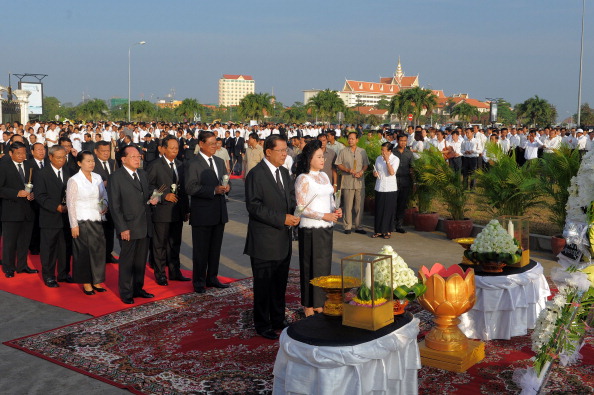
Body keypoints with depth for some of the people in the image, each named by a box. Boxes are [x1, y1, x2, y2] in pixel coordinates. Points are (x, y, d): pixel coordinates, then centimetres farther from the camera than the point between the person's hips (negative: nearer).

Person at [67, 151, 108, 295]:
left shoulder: (97, 178, 6)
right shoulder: (74, 180, -8)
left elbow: (104, 195, 18)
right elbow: (70, 204, -8)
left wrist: (104, 206, -3)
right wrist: (73, 225, -10)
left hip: (96, 220, 5)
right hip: (82, 221, -5)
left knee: (98, 249, 4)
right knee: (84, 251, 2)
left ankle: (96, 281, 17)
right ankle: (86, 283, 15)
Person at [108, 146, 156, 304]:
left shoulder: (142, 174, 13)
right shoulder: (116, 177, -8)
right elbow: (114, 206, -11)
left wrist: (151, 199, 0)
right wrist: (122, 228, -15)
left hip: (144, 226, 7)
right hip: (129, 227, -6)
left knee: (141, 260, 14)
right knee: (127, 261, 3)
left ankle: (138, 289, 27)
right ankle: (126, 293, 15)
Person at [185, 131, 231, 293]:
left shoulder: (220, 162, 14)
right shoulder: (193, 164, -10)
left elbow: (225, 180, 19)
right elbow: (190, 188, -19)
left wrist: (227, 187, -5)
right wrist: (214, 190, -25)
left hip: (219, 212, 7)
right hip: (202, 213, -7)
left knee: (215, 248, 15)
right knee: (201, 249, 3)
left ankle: (212, 278, 27)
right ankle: (199, 281, 14)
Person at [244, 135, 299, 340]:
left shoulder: (284, 172, 11)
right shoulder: (256, 174, -14)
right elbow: (254, 206, -20)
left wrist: (294, 215, -2)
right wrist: (282, 219, -21)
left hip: (283, 240, 8)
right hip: (264, 242, -7)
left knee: (280, 283, 17)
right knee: (263, 284, 5)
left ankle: (278, 319, 32)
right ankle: (262, 325, 19)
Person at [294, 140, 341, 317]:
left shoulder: (324, 176, 12)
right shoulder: (303, 179, -10)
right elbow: (301, 208, -15)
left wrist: (335, 210, 0)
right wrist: (323, 216, -19)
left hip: (326, 228, 7)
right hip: (310, 229, -7)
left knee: (324, 265, 11)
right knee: (311, 266, 1)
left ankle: (320, 302, 22)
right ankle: (309, 305, 13)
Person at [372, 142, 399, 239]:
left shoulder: (395, 159, -6)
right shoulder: (379, 158, 9)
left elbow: (392, 172, -18)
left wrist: (387, 160, -22)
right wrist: (374, 173, -3)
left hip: (390, 189, -4)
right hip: (379, 188, 4)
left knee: (389, 210, 0)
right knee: (378, 210, 5)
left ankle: (388, 231, 10)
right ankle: (378, 231, 14)